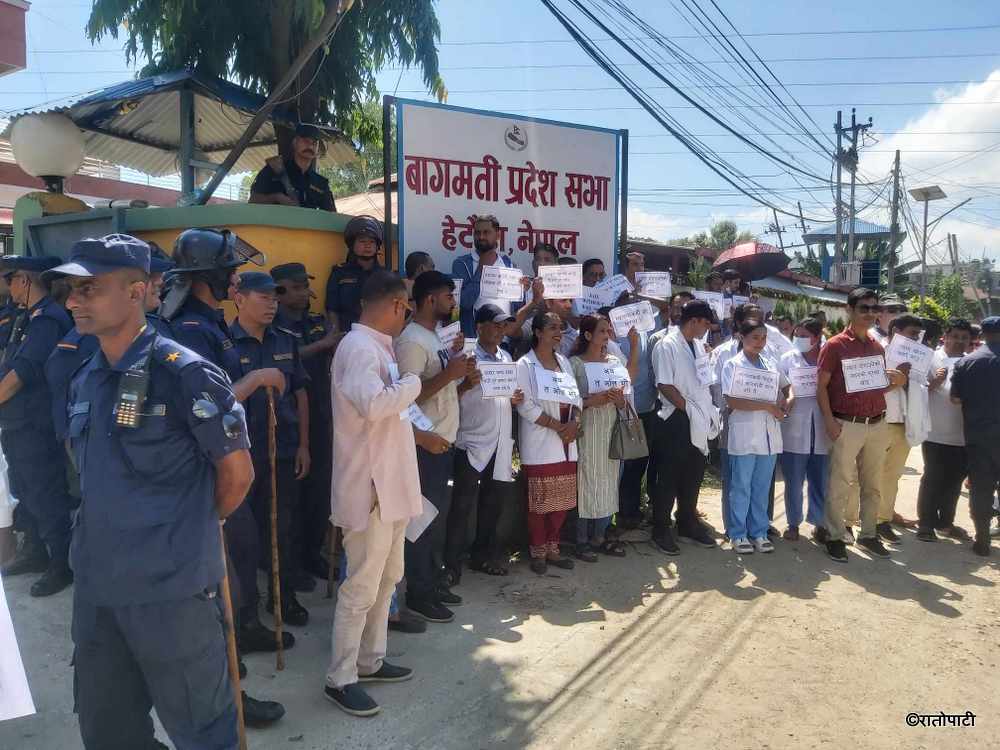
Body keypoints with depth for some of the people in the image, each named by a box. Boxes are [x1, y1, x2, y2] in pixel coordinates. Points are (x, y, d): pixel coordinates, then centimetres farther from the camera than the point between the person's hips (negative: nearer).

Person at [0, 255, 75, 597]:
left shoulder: (49, 319, -17)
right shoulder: (29, 318, 14)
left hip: (36, 427, -10)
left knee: (46, 498, -1)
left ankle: (63, 565, 10)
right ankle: (35, 553, 34)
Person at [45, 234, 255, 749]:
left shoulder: (184, 374, -16)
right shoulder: (84, 381, 6)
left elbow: (237, 473, -10)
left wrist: (190, 531, 3)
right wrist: (108, 534, 10)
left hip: (171, 586, -7)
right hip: (95, 584, 7)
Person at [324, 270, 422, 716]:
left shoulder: (375, 346, 14)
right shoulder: (359, 347, -18)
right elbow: (375, 403, -34)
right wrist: (412, 383, -18)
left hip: (389, 482, 10)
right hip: (370, 487, -10)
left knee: (387, 577, 19)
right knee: (362, 587, 0)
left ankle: (370, 661, 32)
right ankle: (340, 679, 14)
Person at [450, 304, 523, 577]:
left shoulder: (506, 358, 14)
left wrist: (515, 399, 4)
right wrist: (466, 385, -28)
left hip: (500, 443, 7)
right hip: (472, 442, -7)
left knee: (494, 502, 14)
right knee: (463, 504, -3)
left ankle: (482, 554, 28)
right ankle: (452, 561, 6)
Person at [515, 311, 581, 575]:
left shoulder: (563, 361, 13)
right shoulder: (525, 364, -7)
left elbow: (575, 397, 11)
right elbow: (526, 406, -14)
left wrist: (574, 423, -8)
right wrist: (558, 426, -15)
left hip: (566, 444, 6)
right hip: (540, 444, -6)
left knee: (561, 499, 9)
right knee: (540, 501, 1)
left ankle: (552, 548, 22)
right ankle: (538, 552, 14)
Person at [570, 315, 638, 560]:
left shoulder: (614, 361, 11)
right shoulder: (575, 363, -4)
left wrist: (620, 400, 0)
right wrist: (592, 400, -20)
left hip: (611, 429, 5)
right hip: (587, 430, -5)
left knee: (608, 481, 8)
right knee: (586, 481, -2)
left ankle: (599, 537, 19)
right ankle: (582, 540, 9)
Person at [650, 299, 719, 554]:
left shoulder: (698, 347, 12)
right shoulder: (667, 346, -12)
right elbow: (665, 385, -17)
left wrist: (708, 412, 7)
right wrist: (688, 409, -15)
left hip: (698, 423, 8)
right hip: (676, 422, -8)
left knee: (694, 475, 17)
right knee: (669, 477, 1)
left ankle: (688, 523, 32)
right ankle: (661, 530, 14)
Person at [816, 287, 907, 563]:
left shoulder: (877, 347, 11)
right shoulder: (835, 346, -7)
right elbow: (821, 387, -8)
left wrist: (895, 382, 0)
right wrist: (830, 422, -15)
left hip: (877, 424, 6)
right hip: (847, 425, -6)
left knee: (873, 484, 14)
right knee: (840, 484, -1)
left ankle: (869, 534, 27)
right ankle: (836, 537, 10)